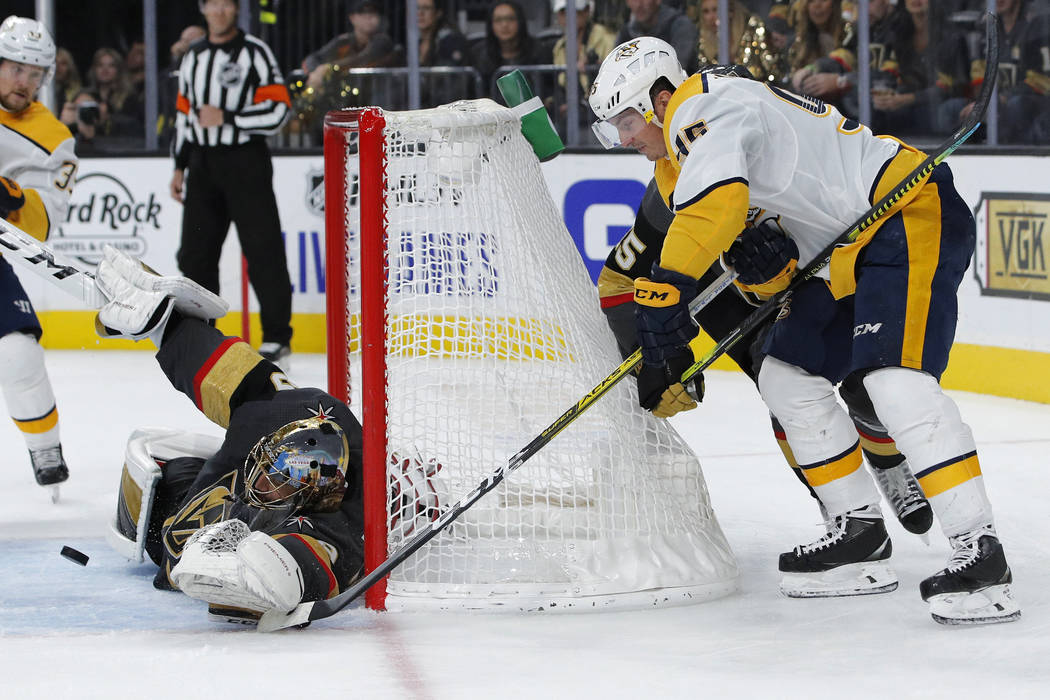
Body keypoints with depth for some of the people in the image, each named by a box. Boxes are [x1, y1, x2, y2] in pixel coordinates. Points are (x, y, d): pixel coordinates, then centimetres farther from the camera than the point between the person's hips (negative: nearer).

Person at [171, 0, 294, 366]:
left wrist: (225, 118, -17)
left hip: (245, 162, -6)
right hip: (202, 166, 6)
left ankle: (277, 338, -2)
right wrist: (180, 167, 16)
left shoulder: (255, 53, -6)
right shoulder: (193, 57, 14)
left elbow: (276, 109, -14)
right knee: (196, 252, 6)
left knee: (262, 250, -7)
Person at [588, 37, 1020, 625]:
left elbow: (712, 205, -34)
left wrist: (666, 291, -33)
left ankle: (980, 551, -28)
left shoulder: (703, 109, -14)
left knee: (895, 378, -25)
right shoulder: (683, 151, 19)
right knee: (788, 374, 11)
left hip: (914, 215, -11)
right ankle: (862, 538, 15)